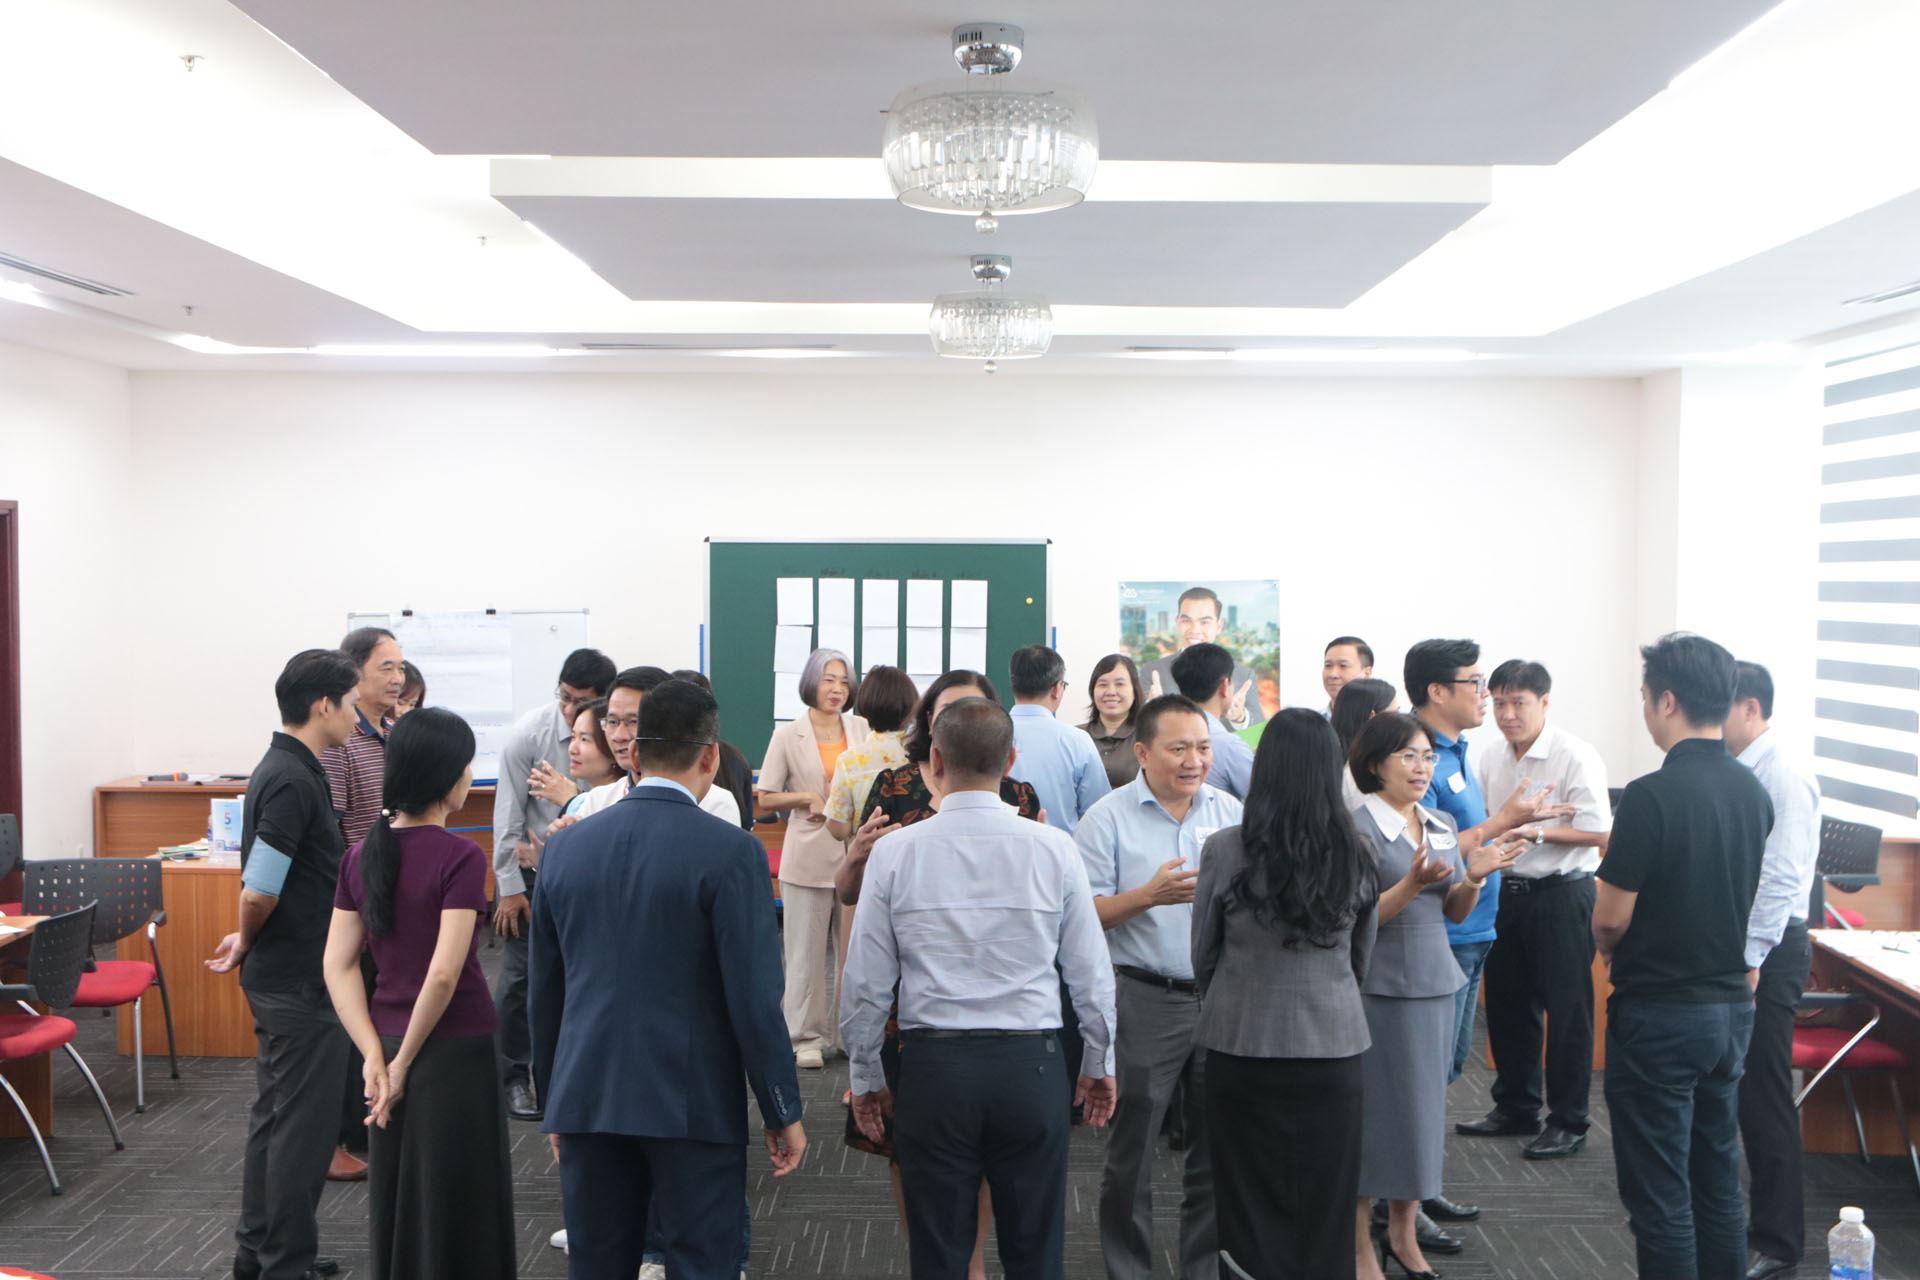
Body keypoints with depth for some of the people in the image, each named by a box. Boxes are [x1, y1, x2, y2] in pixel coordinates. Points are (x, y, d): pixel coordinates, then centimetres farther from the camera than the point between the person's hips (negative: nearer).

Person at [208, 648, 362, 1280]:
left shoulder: (282, 769, 11)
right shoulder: (293, 780, -21)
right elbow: (259, 892, -24)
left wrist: (250, 942, 13)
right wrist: (247, 944, -7)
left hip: (280, 976, 10)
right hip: (301, 980, -10)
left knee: (275, 1115, 18)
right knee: (305, 1125, 0)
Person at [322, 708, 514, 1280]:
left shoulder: (363, 854, 2)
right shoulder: (460, 858, -17)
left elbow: (338, 965, 0)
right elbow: (444, 974, -22)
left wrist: (376, 1056, -3)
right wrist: (405, 1063, -11)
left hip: (389, 1044, 6)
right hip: (454, 1051, -6)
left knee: (396, 1201, 19)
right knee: (456, 1208, 8)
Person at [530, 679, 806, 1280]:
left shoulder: (567, 847, 3)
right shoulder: (730, 852, -12)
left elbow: (542, 992, 10)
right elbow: (755, 997, -13)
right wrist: (783, 1112, -3)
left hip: (587, 1101, 5)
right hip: (694, 1105, -4)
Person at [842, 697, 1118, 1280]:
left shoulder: (895, 852, -5)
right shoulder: (1052, 849, -5)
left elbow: (866, 983, 0)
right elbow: (1091, 973, 2)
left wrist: (866, 1078, 14)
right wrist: (1099, 1063, 17)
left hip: (934, 1065, 0)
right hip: (1031, 1065, 0)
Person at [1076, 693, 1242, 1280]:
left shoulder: (1230, 811, 6)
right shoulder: (1109, 818, -6)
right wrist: (1149, 895, -23)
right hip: (1145, 1001, -4)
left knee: (1216, 1149, 14)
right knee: (1132, 1153, 6)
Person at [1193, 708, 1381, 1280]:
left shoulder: (1225, 850, -12)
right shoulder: (1354, 855, -5)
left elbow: (1203, 955, 0)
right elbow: (1362, 954, 10)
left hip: (1242, 1042, -2)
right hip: (1334, 1042, 2)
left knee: (1252, 1196, 12)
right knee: (1325, 1198, 14)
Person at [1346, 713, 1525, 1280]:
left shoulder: (1443, 825, 9)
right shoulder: (1358, 827, -12)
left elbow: (1454, 913, 13)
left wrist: (1474, 876, -6)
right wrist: (1413, 883, -26)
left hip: (1436, 981, 7)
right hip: (1381, 987, -6)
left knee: (1424, 1105, 13)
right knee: (1375, 1108, 1)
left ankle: (1404, 1232, 27)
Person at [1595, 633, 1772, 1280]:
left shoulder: (1652, 796, -20)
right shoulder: (1754, 791, 3)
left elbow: (1611, 917, -17)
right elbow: (1751, 903, 12)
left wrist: (1608, 947, 4)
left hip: (1659, 1014, -7)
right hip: (1733, 1007, 7)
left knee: (1660, 1195, 2)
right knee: (1718, 1180, 17)